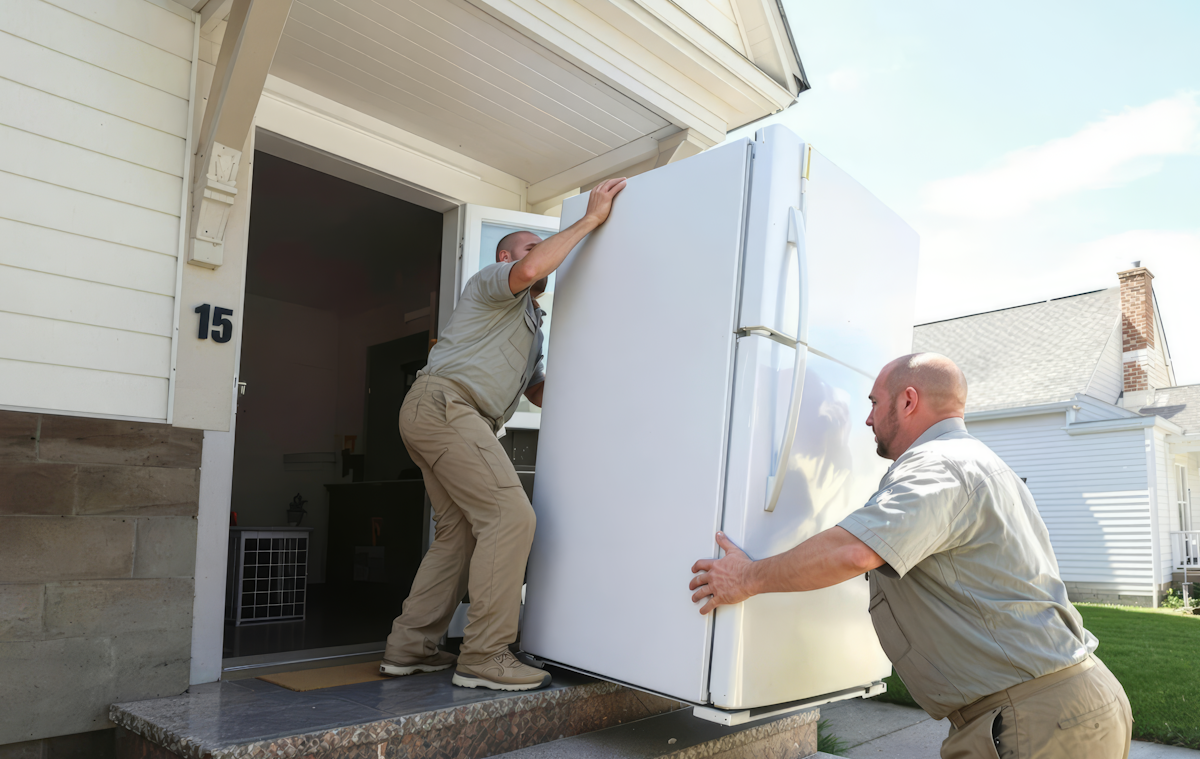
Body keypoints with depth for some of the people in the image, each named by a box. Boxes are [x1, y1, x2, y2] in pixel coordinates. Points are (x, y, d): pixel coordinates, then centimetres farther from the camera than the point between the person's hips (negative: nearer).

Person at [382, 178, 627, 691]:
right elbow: (531, 271, -19)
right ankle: (483, 656, -16)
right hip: (445, 402, -10)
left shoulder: (531, 322, 32)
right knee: (510, 515, -18)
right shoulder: (493, 282, 5)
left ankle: (409, 648, 11)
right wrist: (590, 218, -12)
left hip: (430, 415, 10)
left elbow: (538, 391, 28)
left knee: (459, 531, 7)